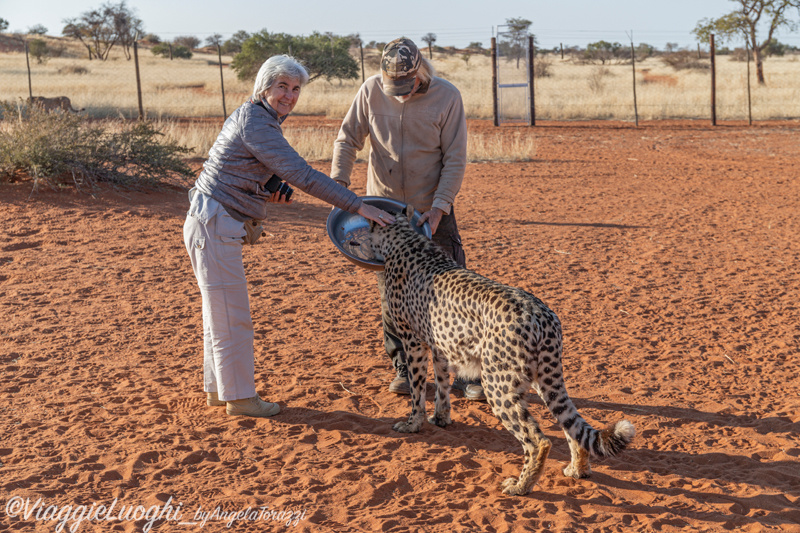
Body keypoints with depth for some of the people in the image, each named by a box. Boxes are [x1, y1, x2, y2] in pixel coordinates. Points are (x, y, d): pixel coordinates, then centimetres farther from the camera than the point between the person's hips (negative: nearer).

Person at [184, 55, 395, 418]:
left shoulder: (253, 116, 12)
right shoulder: (256, 122, -19)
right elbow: (303, 176, -26)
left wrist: (266, 195, 3)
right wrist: (359, 207, -26)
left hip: (214, 224, 10)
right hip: (214, 226, -10)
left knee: (220, 311, 18)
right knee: (232, 316, -1)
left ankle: (217, 388, 30)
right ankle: (239, 397, 10)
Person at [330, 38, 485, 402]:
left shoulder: (447, 97, -13)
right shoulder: (371, 91, -7)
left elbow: (455, 160, -11)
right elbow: (347, 139, 1)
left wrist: (439, 207, -19)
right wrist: (338, 184, -12)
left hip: (431, 210, -2)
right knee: (391, 294, 8)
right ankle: (403, 369, 22)